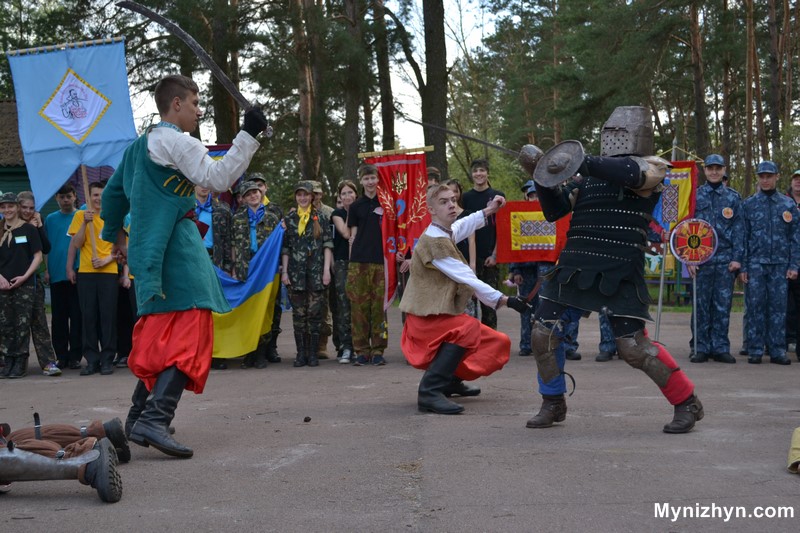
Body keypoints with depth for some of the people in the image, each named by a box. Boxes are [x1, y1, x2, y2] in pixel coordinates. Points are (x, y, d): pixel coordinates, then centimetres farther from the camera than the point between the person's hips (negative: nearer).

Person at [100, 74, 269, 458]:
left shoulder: (140, 145, 20)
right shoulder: (176, 142, -8)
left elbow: (113, 193, 28)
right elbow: (217, 177, -18)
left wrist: (114, 234, 40)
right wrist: (248, 136, -17)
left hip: (148, 250, 10)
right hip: (176, 249, -10)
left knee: (159, 334, 18)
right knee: (189, 333, -15)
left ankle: (139, 415, 24)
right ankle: (155, 419, -27)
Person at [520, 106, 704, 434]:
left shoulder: (651, 167, 0)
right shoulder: (592, 175, 18)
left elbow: (631, 174, -26)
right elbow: (555, 211, 19)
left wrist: (582, 163, -31)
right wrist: (542, 178, 3)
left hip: (618, 275, -6)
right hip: (574, 268, 6)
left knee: (633, 347, -10)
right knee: (542, 334, 2)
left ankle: (687, 404, 9)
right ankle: (553, 405, 21)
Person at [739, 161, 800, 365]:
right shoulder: (748, 204, 7)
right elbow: (742, 237, 5)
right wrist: (742, 266, -2)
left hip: (780, 265, 1)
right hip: (755, 264, -1)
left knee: (779, 307, 2)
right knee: (755, 306, -1)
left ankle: (778, 350, 6)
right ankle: (755, 350, 4)